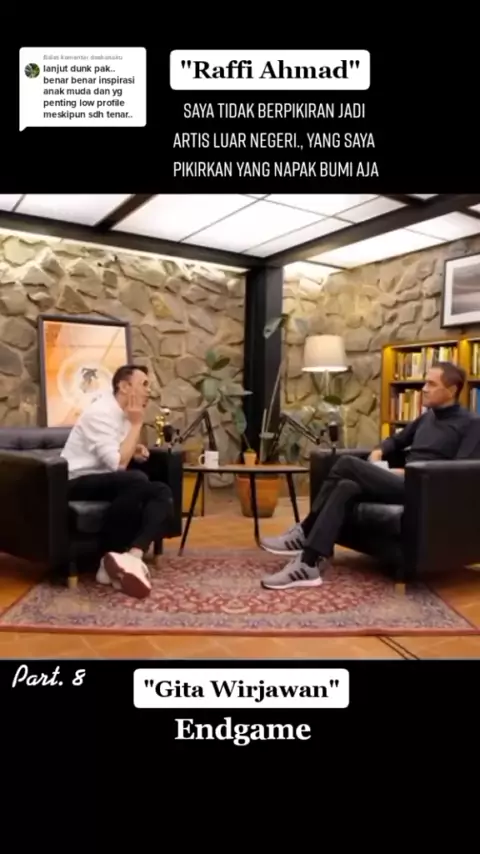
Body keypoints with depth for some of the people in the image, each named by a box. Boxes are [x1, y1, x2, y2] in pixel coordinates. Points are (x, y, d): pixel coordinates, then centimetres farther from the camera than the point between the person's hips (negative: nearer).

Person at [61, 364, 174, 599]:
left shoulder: (124, 414, 10)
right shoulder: (100, 412, -17)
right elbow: (117, 464, -25)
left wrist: (134, 450, 3)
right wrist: (137, 424, -16)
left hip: (105, 481, 9)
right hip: (78, 483, -8)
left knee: (163, 492, -14)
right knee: (136, 480, -34)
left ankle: (132, 555, -33)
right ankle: (110, 559, -25)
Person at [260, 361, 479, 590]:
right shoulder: (427, 416, 23)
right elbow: (397, 440, 35)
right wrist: (379, 451, 11)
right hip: (402, 482, 8)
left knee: (348, 463, -23)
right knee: (346, 487, -22)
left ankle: (304, 533, -16)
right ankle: (310, 563, -26)